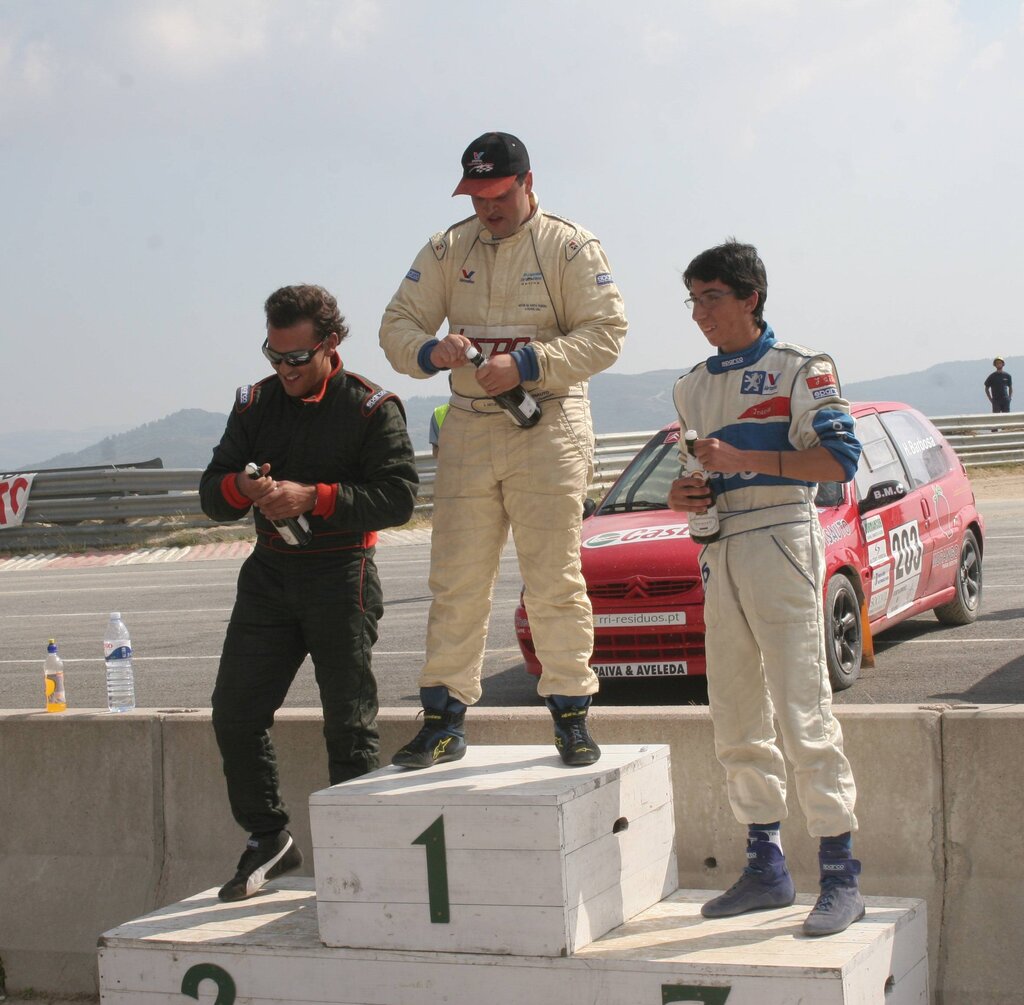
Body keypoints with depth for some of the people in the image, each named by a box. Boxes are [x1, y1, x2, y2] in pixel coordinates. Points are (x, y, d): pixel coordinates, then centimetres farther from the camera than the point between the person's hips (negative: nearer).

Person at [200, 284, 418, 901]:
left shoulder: (371, 408, -4)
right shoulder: (255, 405, 10)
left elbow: (399, 497, -15)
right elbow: (211, 495, 10)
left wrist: (312, 498, -22)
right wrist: (241, 487, -15)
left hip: (341, 573, -5)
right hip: (270, 573, 5)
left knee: (349, 724, -1)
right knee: (235, 712, 2)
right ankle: (269, 838, 16)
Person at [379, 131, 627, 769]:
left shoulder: (570, 247, -1)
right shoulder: (447, 250, 10)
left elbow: (605, 332, -9)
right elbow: (397, 325, 8)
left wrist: (524, 364, -19)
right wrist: (431, 351, -15)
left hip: (548, 426, -3)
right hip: (467, 430, 3)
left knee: (554, 579, -3)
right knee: (456, 579, 2)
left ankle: (571, 714, 7)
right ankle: (445, 720, 7)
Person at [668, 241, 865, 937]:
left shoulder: (798, 369, -4)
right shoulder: (693, 385, 17)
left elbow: (838, 458, -13)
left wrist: (742, 460, -19)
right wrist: (684, 494, 5)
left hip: (781, 542, -7)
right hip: (719, 551, 7)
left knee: (803, 711, -11)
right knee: (735, 719, 7)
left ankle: (841, 874, -7)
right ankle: (766, 867, 16)